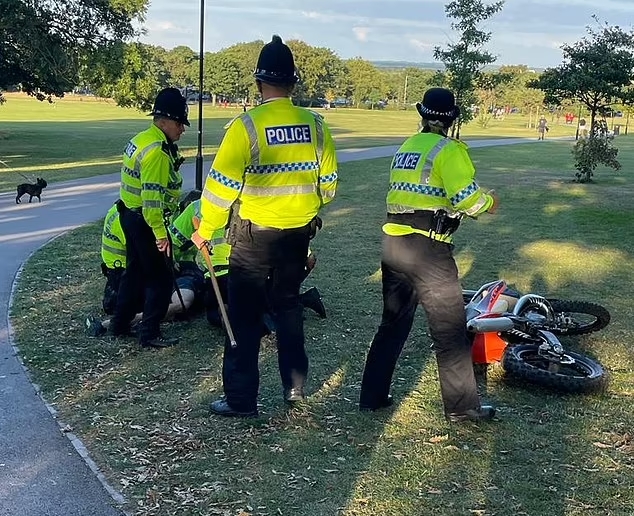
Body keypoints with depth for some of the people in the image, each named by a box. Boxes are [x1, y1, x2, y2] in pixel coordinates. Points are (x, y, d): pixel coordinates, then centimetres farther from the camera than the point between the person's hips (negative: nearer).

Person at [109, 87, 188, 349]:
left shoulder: (141, 139, 10)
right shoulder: (157, 150, -22)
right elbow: (152, 196, -27)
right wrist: (160, 233, -24)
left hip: (130, 214, 10)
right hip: (145, 220, -10)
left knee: (135, 270, 20)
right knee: (160, 278, -2)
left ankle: (120, 324, 30)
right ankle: (150, 334, 4)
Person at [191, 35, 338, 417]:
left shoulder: (246, 125, -15)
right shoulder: (315, 125, -2)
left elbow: (222, 185, -15)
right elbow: (328, 184, 6)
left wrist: (205, 231, -2)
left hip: (253, 236, -4)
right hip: (298, 235, 5)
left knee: (244, 317, 6)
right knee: (288, 307, 21)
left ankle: (241, 399, 12)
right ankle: (295, 386, 29)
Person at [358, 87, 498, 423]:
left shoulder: (405, 147, 15)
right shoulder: (448, 150, -8)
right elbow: (466, 197, -17)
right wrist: (488, 203, 3)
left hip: (393, 243, 8)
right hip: (427, 248, -7)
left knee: (394, 323, 17)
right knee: (450, 329, 2)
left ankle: (372, 396, 21)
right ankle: (461, 406, 8)